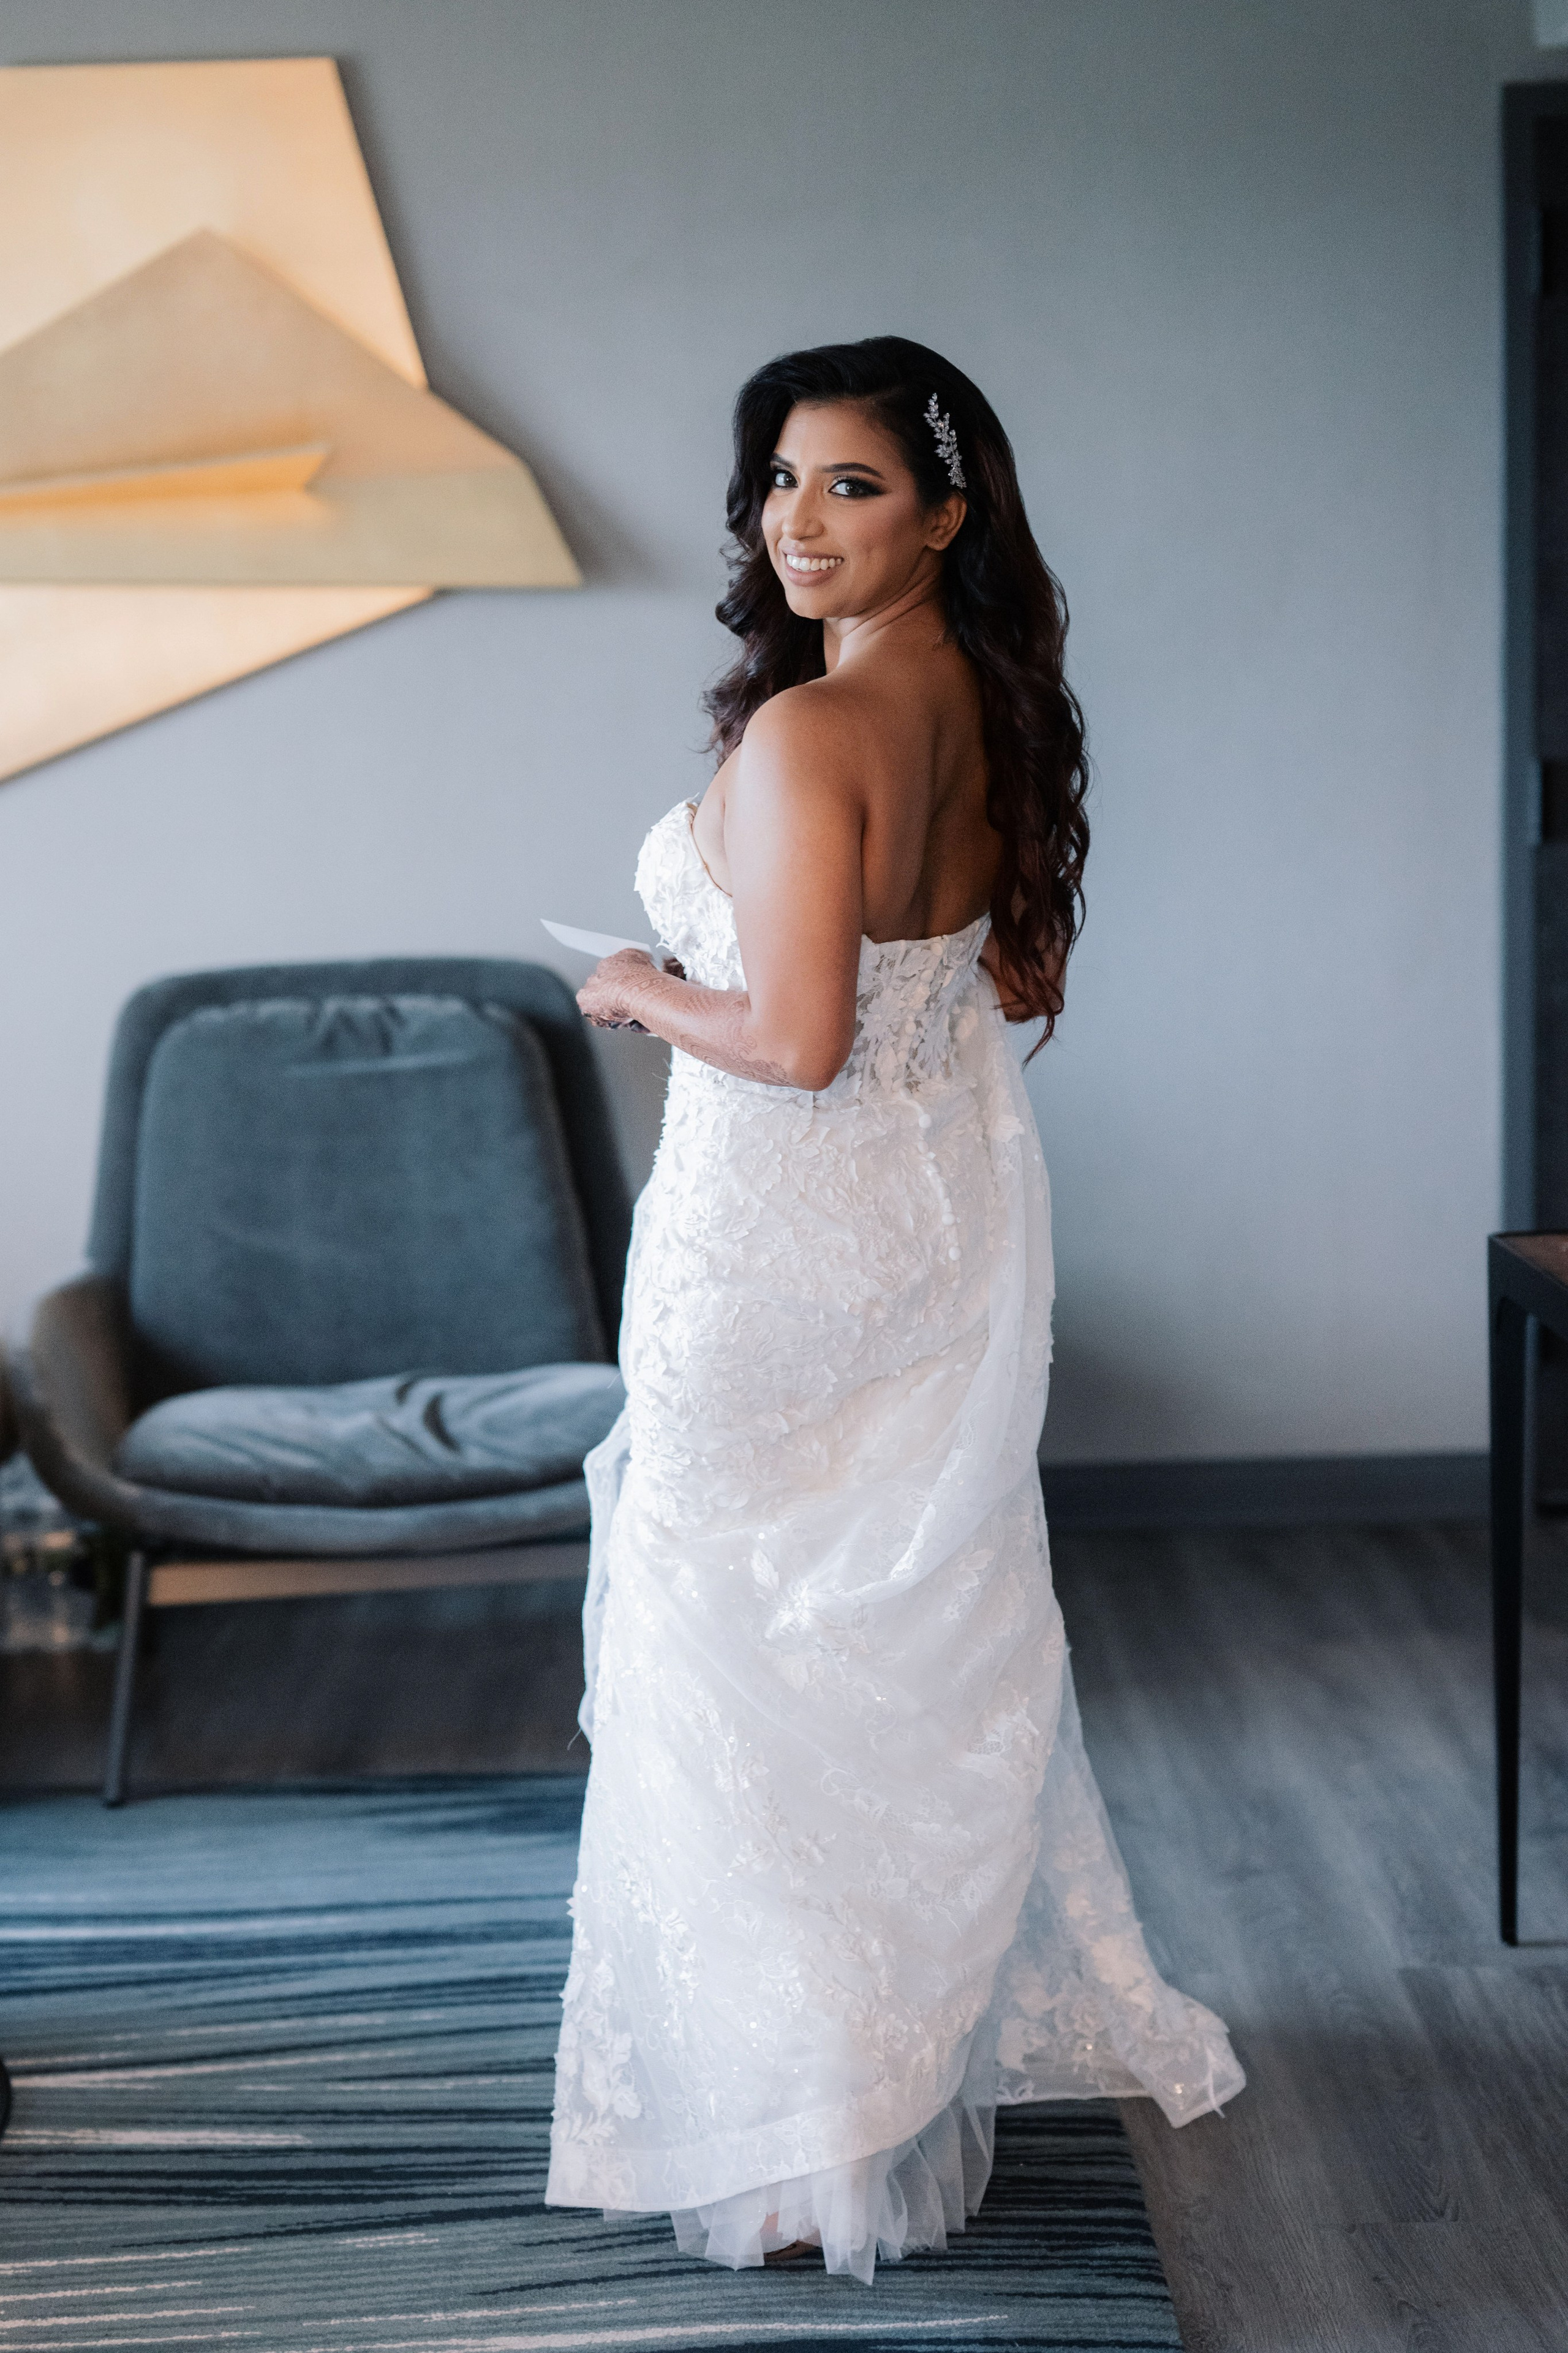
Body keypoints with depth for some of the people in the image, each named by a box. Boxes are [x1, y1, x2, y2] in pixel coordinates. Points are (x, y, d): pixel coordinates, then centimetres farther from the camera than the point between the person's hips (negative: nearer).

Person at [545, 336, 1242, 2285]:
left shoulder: (803, 733, -22)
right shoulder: (993, 710, 4)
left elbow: (796, 1039, -25)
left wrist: (643, 989, -8)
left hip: (786, 1237, -8)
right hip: (957, 1204, 9)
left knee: (754, 1663, 5)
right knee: (936, 1631, 21)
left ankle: (806, 2139, 16)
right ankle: (967, 2032, 37)